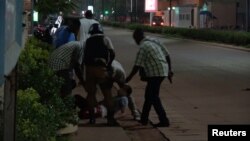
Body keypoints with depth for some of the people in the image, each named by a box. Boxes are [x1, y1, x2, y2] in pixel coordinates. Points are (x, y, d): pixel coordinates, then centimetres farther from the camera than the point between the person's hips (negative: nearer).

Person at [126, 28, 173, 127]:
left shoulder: (143, 47, -10)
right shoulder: (155, 41, 13)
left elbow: (137, 66, -12)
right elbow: (167, 56, 13)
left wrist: (128, 79, -5)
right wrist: (169, 70, 20)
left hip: (155, 73, -9)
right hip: (163, 71, 9)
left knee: (153, 97, -2)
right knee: (149, 95, 16)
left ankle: (164, 121, -5)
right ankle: (144, 119, 23)